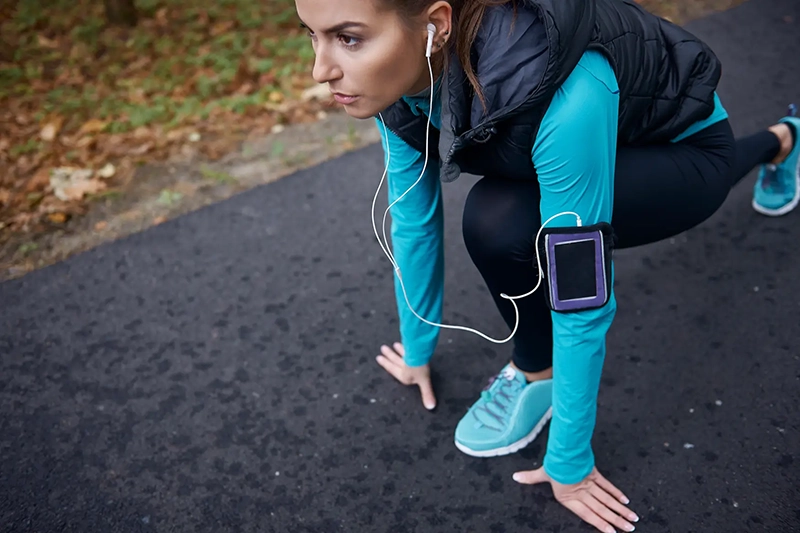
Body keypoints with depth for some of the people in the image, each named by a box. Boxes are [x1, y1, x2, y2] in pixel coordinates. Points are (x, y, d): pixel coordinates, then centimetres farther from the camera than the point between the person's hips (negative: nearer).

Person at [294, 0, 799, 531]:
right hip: (618, 140, 7)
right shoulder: (403, 74, -23)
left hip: (687, 149, -6)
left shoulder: (560, 96, -43)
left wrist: (568, 463, -25)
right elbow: (413, 219, -10)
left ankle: (538, 373, -1)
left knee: (500, 222, -32)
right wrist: (418, 350, 1)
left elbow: (580, 295, -36)